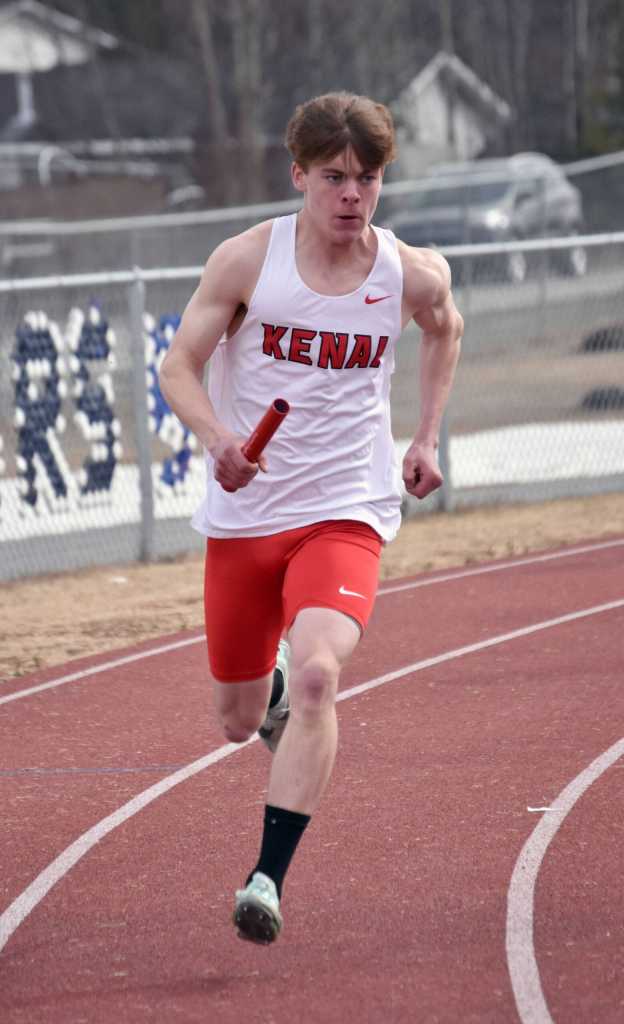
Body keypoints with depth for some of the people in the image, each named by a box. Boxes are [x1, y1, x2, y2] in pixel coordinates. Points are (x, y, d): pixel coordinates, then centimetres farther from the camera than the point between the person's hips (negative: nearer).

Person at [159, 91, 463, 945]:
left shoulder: (412, 274, -4)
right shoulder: (247, 260, -9)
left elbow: (444, 331, 20)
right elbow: (179, 367, -6)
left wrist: (427, 438, 14)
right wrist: (218, 437, -26)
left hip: (347, 510, -1)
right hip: (245, 512, 1)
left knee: (317, 673, -27)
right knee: (239, 721, 13)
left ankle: (270, 877, -25)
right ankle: (274, 685, 53)